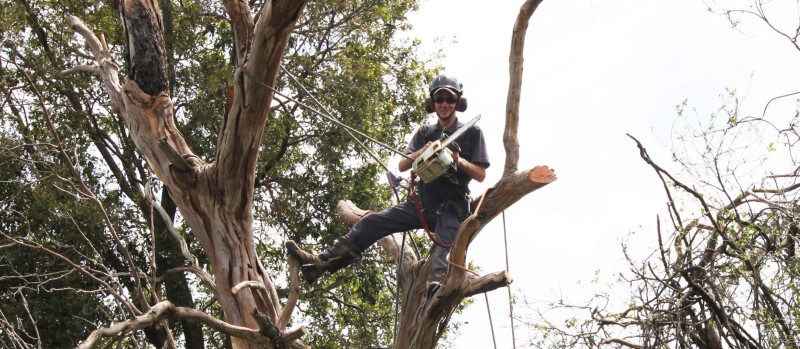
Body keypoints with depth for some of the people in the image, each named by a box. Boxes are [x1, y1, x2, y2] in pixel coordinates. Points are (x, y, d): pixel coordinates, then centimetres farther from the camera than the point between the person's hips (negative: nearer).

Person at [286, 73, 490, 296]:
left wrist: (459, 160, -20)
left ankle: (438, 279, -65)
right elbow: (402, 166, 5)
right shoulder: (424, 133, 14)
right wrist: (420, 153, -16)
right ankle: (320, 264, -9)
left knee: (446, 241, -36)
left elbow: (481, 175, -1)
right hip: (422, 203, 5)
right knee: (371, 223, -6)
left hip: (452, 207, -5)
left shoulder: (472, 132, 3)